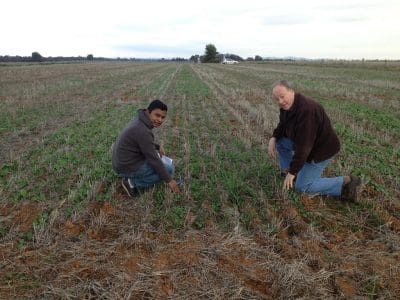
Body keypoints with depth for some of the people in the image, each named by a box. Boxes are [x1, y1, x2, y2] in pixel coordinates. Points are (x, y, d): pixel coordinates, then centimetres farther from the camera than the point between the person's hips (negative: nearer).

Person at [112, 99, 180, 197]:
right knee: (168, 169, -5)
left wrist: (158, 146, 3)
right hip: (128, 167, -10)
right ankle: (133, 182, -3)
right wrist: (169, 180, -15)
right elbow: (154, 160, -24)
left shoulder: (141, 121, 1)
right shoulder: (143, 131, -28)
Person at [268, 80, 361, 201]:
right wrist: (273, 138, -6)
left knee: (302, 187, -6)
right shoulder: (287, 106, -4)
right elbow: (283, 125, 15)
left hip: (321, 149, -9)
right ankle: (286, 171, 17)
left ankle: (345, 183, -2)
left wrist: (292, 172, -28)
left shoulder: (306, 110, -33)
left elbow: (304, 146, -33)